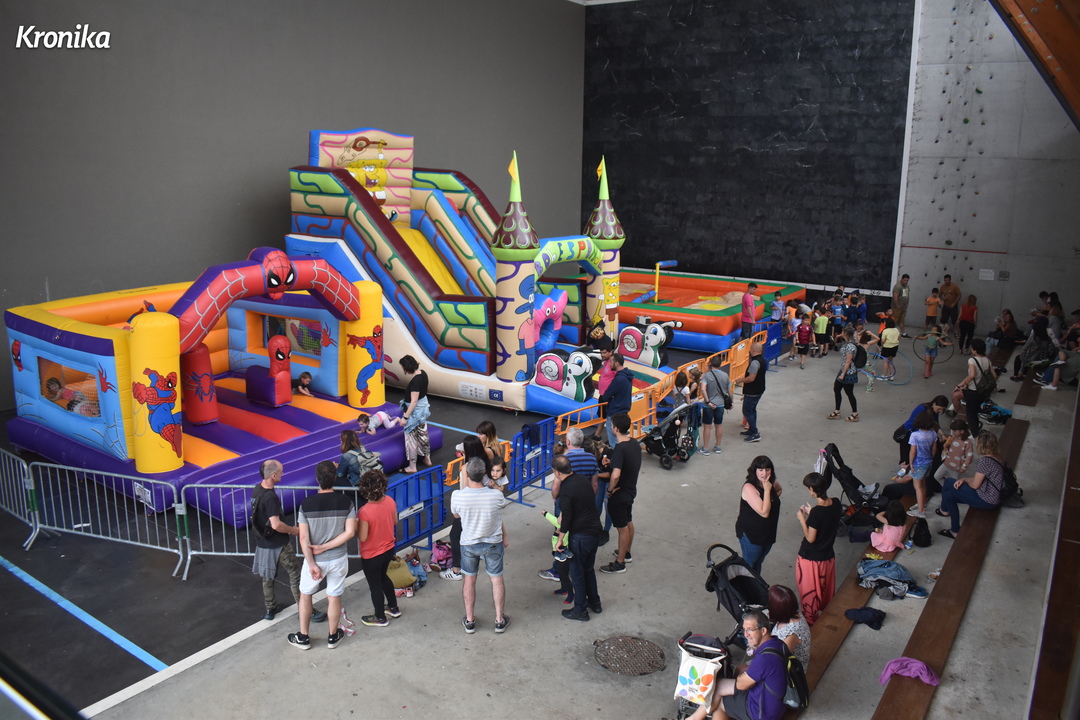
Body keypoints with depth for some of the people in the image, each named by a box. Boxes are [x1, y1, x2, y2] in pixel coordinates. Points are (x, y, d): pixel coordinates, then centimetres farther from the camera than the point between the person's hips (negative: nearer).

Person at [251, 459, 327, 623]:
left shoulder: (257, 490, 1)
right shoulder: (270, 497, -27)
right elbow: (276, 525, -31)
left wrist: (288, 529, 14)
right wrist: (293, 529, -13)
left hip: (262, 542, 9)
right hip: (278, 545, -9)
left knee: (267, 576, 21)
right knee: (295, 575, 2)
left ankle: (270, 609, 35)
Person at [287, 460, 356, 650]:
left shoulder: (306, 504, -15)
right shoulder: (346, 502, -12)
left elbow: (304, 538, -16)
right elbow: (350, 532, -15)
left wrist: (312, 564, -12)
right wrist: (324, 547, -12)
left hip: (315, 559, -1)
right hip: (338, 559, 1)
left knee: (305, 595, 20)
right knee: (334, 597, 16)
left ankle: (303, 638, 31)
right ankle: (333, 637, 32)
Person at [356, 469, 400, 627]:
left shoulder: (365, 512, -31)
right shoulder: (390, 501, -14)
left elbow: (362, 537, -24)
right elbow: (395, 521, 2)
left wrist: (355, 527, -7)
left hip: (371, 556, -6)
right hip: (389, 549, 6)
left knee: (375, 585, 16)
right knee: (383, 577, 31)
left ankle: (380, 618, 35)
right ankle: (393, 608, 46)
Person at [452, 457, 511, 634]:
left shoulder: (457, 496, -25)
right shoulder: (496, 496, -26)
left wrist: (464, 483, -3)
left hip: (469, 544, 1)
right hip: (493, 544, 0)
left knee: (469, 580, 19)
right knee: (496, 580, 17)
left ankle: (469, 621, 31)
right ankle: (499, 620, 30)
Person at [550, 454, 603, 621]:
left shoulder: (566, 491, -22)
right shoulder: (583, 479, 3)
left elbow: (567, 518, -19)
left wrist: (560, 539, -6)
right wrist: (563, 516, 22)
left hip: (580, 536, -8)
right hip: (595, 531, 8)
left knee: (577, 573, 8)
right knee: (589, 568, 24)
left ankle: (580, 610, 18)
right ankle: (594, 603, 35)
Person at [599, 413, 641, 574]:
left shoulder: (619, 449, -30)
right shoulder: (635, 444, -2)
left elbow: (615, 475, -39)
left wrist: (610, 489, -21)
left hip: (619, 494, -9)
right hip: (631, 490, 9)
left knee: (622, 527, 4)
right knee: (628, 522, 23)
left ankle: (619, 563, 17)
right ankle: (626, 553, 43)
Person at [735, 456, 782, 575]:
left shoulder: (772, 483, -5)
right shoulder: (749, 487, -27)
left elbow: (779, 490, 22)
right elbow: (764, 512, -31)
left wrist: (771, 500, 5)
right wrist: (767, 490, -32)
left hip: (768, 533, 7)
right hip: (750, 535, -7)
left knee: (758, 562, 25)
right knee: (748, 565, 11)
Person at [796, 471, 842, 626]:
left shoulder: (816, 512, -32)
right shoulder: (836, 504, -11)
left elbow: (810, 538, -22)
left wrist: (802, 519, -13)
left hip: (810, 559, -6)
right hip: (828, 556, 7)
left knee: (809, 590, 15)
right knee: (826, 585, 28)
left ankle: (810, 618, 32)